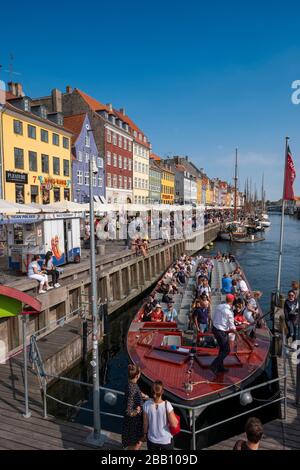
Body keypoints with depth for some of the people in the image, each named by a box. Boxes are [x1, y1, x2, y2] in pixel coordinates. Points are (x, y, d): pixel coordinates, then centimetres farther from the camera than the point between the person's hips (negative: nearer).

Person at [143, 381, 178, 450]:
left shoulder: (147, 404, -21)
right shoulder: (167, 405, -27)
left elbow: (145, 423, -8)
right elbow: (174, 424, -21)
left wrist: (145, 433, 9)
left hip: (152, 439, 2)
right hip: (166, 440, -2)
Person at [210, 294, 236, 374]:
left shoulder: (219, 306, -1)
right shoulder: (229, 312, -21)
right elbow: (232, 326, -14)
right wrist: (234, 330, 8)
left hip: (214, 328, 8)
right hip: (222, 332, -8)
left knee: (222, 348, 22)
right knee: (226, 350, 7)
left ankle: (220, 367, 30)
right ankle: (214, 366, 2)